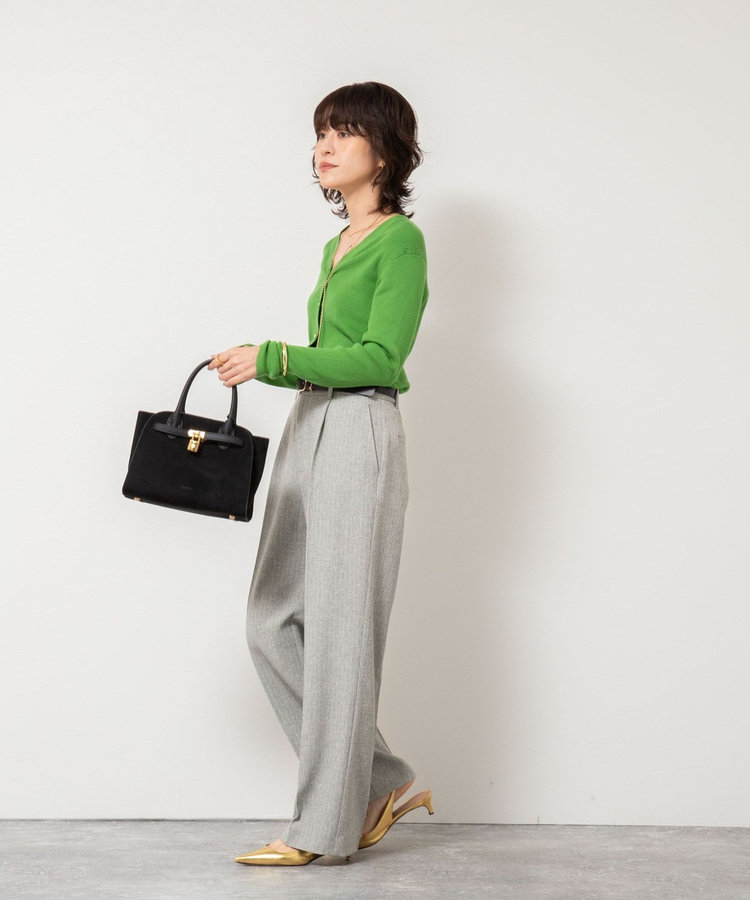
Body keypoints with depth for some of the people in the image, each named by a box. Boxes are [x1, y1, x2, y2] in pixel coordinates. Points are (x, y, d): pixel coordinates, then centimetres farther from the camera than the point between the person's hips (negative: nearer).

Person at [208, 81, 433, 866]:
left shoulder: (400, 239, -6)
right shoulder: (338, 246, 19)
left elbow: (380, 359, -15)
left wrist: (272, 359, -17)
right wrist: (261, 365, 8)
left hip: (359, 436, -9)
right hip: (308, 428, 9)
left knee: (339, 626, -4)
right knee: (273, 623, 8)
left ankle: (324, 825, 6)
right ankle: (381, 781, 19)